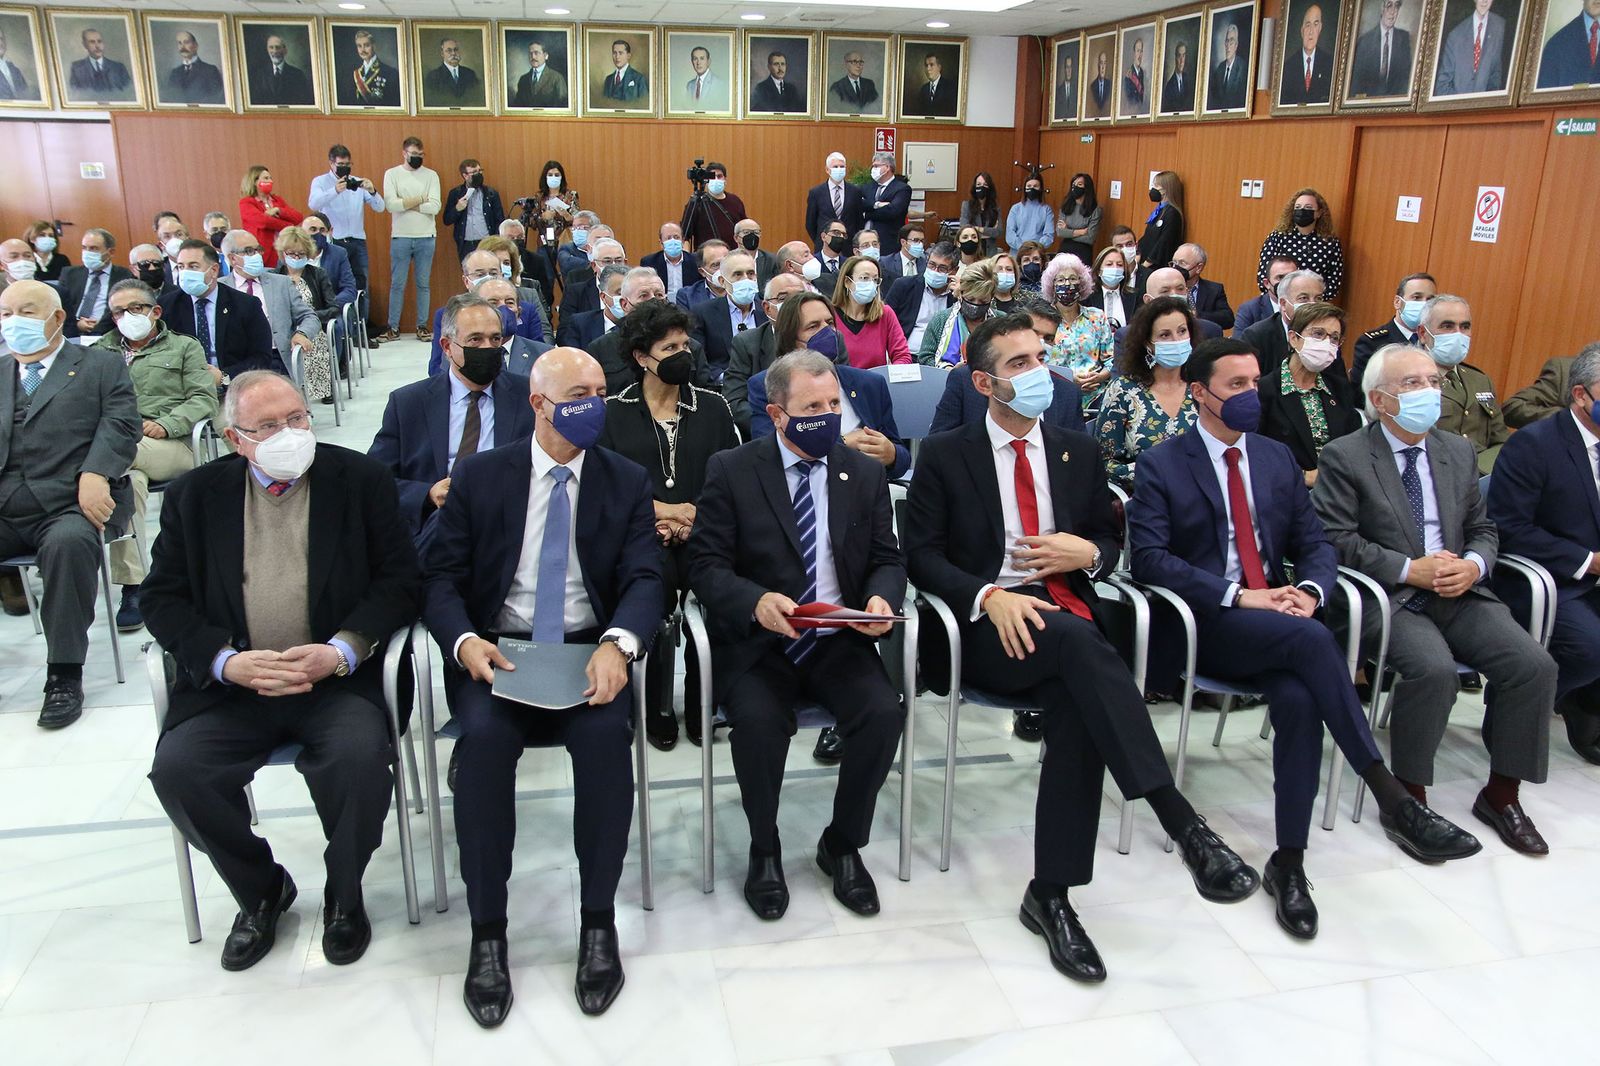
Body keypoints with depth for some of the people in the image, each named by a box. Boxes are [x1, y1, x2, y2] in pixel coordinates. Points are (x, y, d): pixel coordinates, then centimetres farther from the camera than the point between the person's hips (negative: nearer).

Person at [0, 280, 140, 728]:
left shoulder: (102, 367, 14)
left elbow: (120, 426, 0)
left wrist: (94, 475, -18)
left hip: (71, 506, -4)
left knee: (68, 542, -36)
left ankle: (64, 675, -26)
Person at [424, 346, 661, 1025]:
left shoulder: (627, 482, 7)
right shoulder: (477, 476, 6)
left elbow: (644, 579, -3)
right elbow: (442, 577, 3)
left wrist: (618, 643, -24)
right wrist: (463, 640, -19)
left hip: (589, 649, 0)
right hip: (494, 650, 0)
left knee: (608, 732, -30)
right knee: (484, 735, -30)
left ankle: (598, 920, -13)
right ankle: (487, 932, -15)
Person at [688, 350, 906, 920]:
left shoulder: (865, 473, 9)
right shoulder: (731, 471, -1)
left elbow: (887, 560, 11)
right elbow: (705, 565, -5)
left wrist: (882, 597, -13)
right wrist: (755, 602, -26)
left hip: (837, 641, 3)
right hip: (756, 641, -2)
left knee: (884, 714, -24)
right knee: (759, 720, -31)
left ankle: (843, 845, 3)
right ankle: (764, 851, -1)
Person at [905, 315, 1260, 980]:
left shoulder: (1077, 452, 18)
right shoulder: (945, 455, 6)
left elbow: (1110, 542, 23)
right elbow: (922, 556, 0)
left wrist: (1087, 552, -2)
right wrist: (989, 595, -18)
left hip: (1070, 618, 4)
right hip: (989, 625, -3)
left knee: (1079, 706, -30)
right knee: (1080, 641, -36)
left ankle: (1051, 894, -20)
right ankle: (1183, 825, -38)